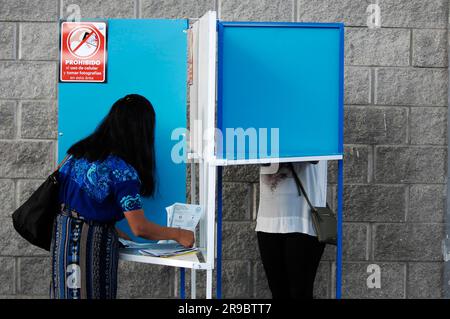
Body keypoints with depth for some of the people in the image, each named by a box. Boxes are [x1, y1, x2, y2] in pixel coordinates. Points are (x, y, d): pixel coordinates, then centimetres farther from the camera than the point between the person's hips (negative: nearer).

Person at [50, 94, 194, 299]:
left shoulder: (79, 151, 3)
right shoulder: (122, 170, -19)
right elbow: (139, 228, -18)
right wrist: (178, 234, -4)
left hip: (61, 236, 7)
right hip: (92, 245, -7)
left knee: (66, 293, 15)